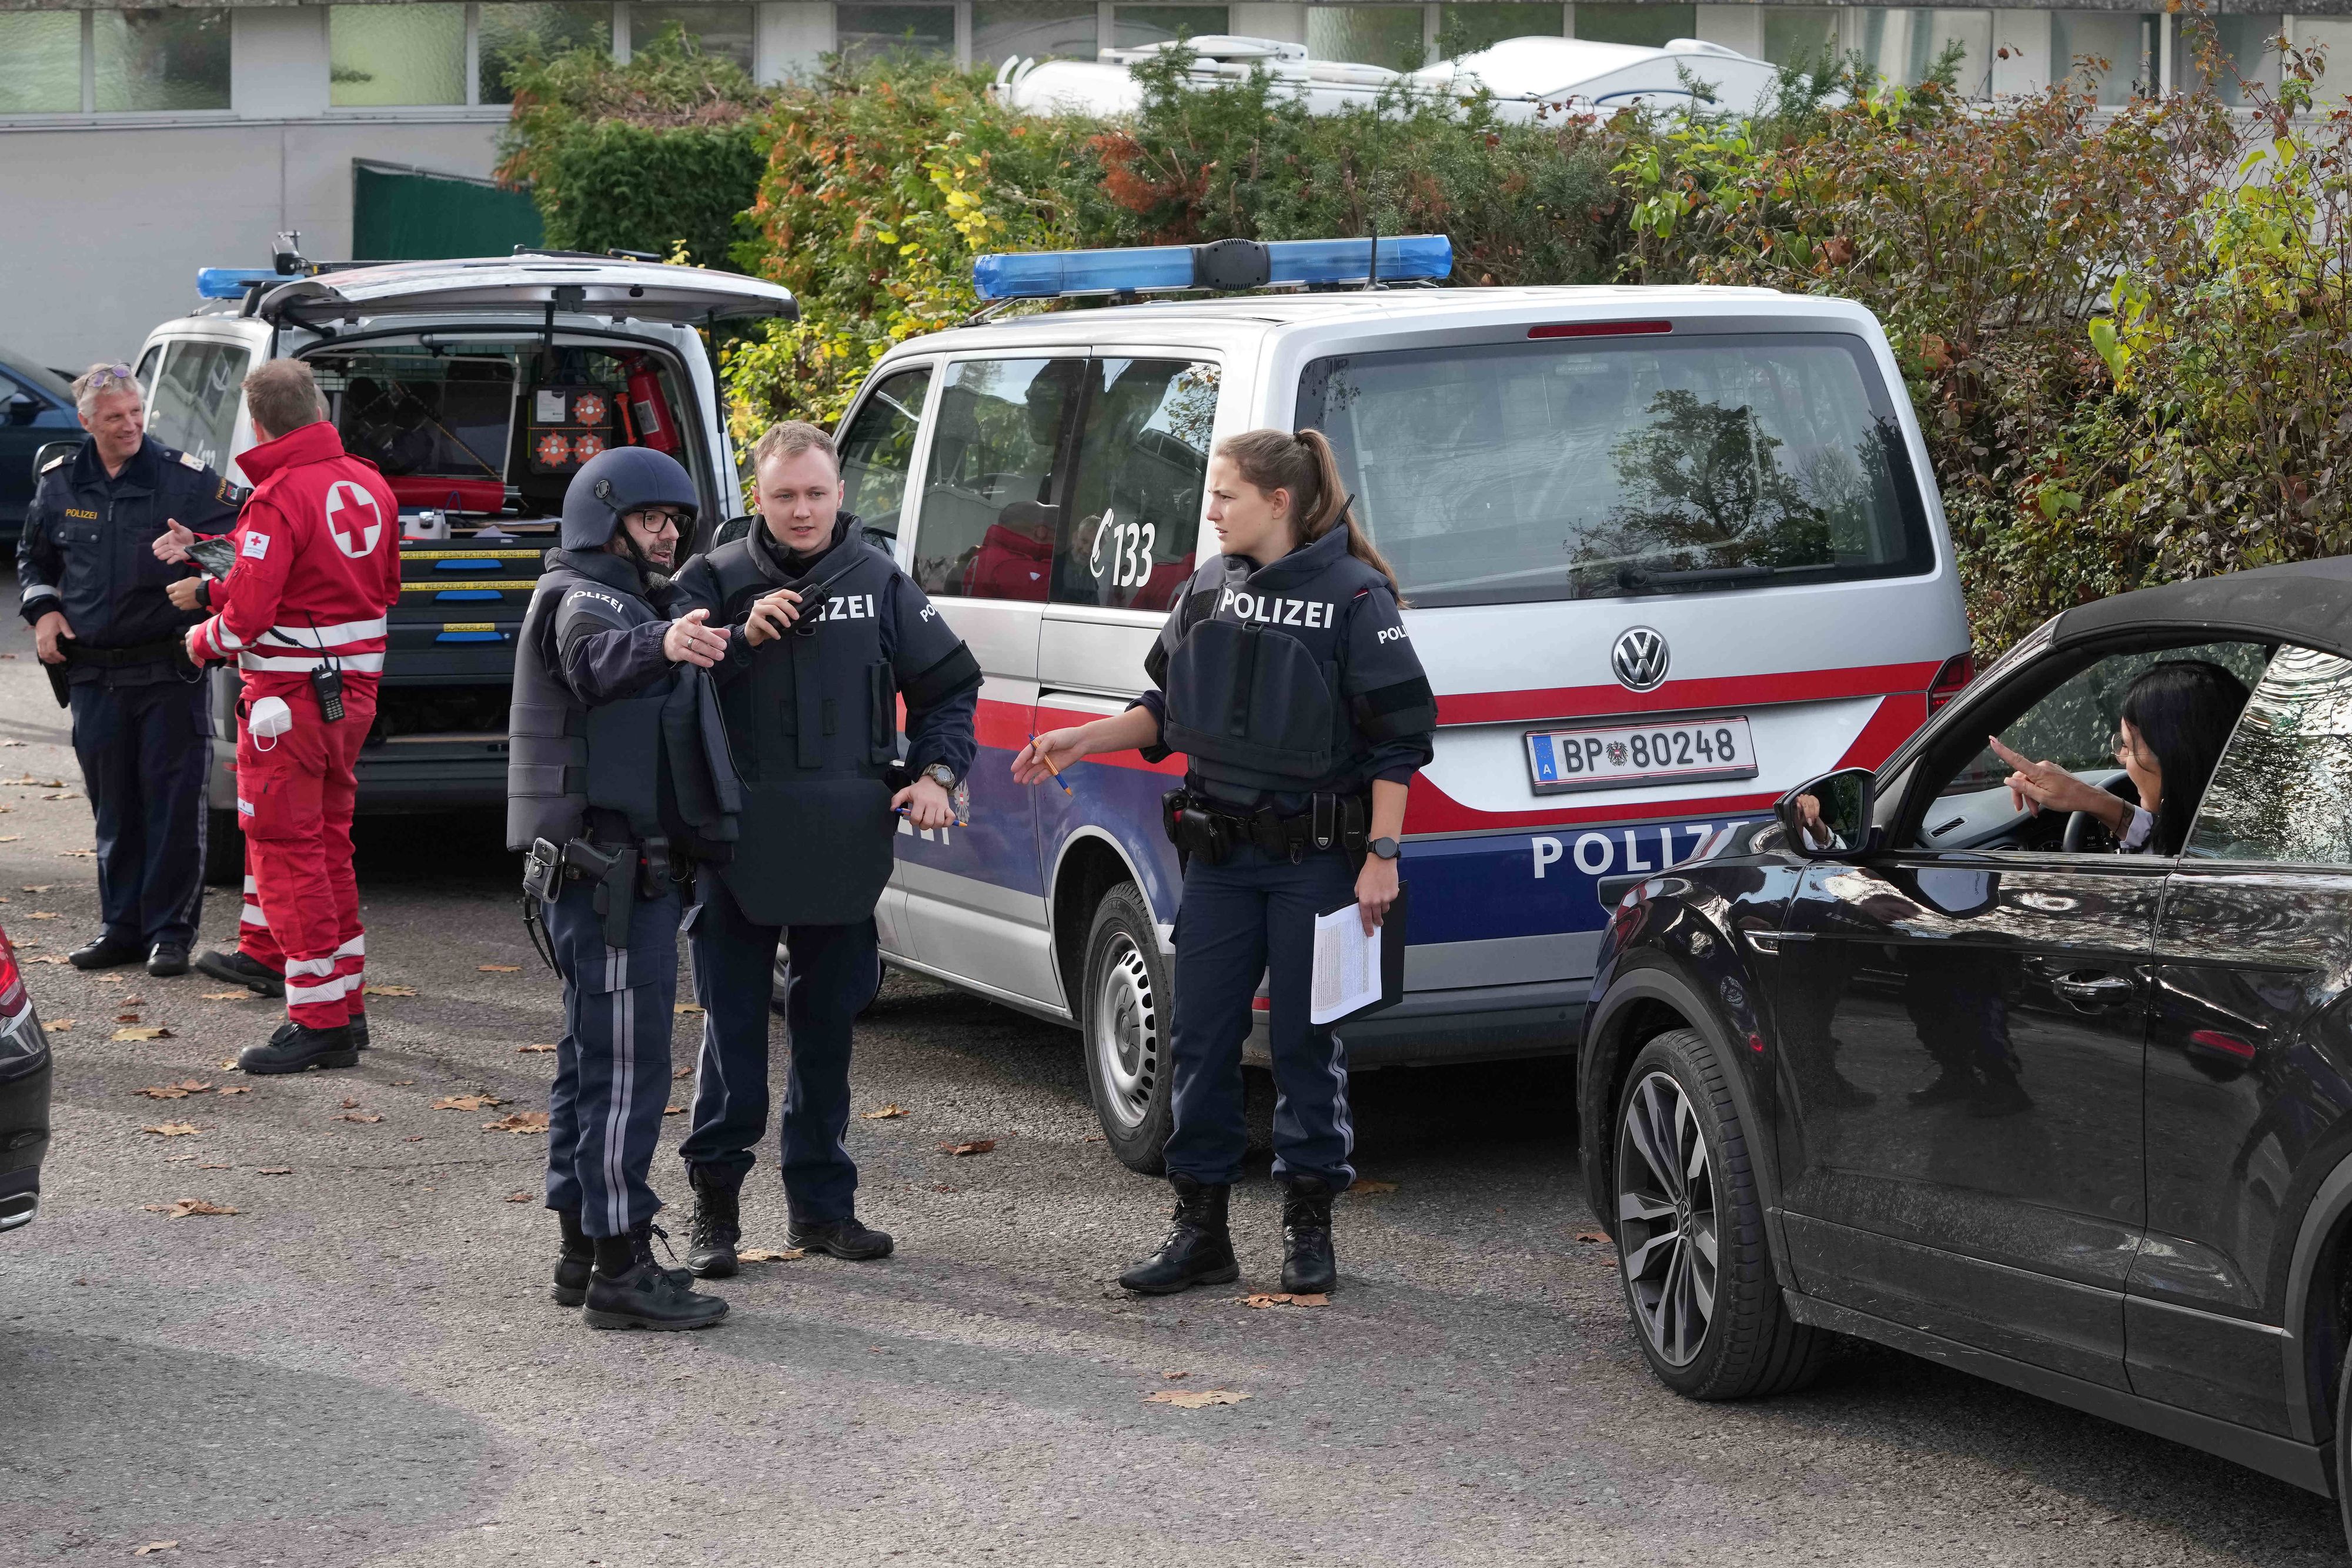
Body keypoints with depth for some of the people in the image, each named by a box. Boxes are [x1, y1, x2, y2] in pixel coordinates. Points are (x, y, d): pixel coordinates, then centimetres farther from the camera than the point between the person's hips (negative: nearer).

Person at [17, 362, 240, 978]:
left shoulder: (184, 478, -6)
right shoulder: (59, 485, 7)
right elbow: (33, 558, 22)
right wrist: (44, 610, 6)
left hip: (169, 672, -4)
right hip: (93, 673, 4)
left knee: (173, 804, -2)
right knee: (113, 808, 10)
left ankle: (170, 932, 4)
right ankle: (121, 926, 19)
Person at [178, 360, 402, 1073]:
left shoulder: (282, 497, -19)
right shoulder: (369, 486, 6)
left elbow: (246, 612, -22)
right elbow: (386, 588, 16)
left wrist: (204, 641, -2)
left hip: (290, 693, -8)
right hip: (355, 687, 8)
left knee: (288, 851, -3)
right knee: (326, 839, 19)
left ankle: (321, 1020, -5)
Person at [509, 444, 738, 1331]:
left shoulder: (633, 600, 21)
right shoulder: (582, 598, -13)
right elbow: (595, 657, -38)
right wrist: (661, 644, -59)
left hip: (623, 867, 11)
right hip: (611, 867, -11)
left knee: (593, 1056, 15)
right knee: (625, 1065, -12)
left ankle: (584, 1249, 24)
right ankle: (620, 1270, -12)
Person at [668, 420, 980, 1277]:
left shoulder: (882, 585, 7)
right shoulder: (715, 580, 0)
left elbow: (951, 684, 15)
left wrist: (936, 771, 0)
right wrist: (743, 638, -22)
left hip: (846, 848, 3)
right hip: (739, 844, -2)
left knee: (829, 1028, 11)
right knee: (732, 1027, -1)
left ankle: (822, 1203, 21)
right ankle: (715, 1205, 9)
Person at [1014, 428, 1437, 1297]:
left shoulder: (1354, 596, -9)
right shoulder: (1209, 589, 8)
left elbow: (1397, 738, -8)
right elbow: (1169, 711, 18)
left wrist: (1381, 854, -12)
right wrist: (1082, 740, 6)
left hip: (1314, 857, -5)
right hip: (1221, 855, 5)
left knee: (1306, 1039, 3)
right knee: (1200, 1038, 4)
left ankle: (1309, 1229, 16)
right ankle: (1200, 1231, 13)